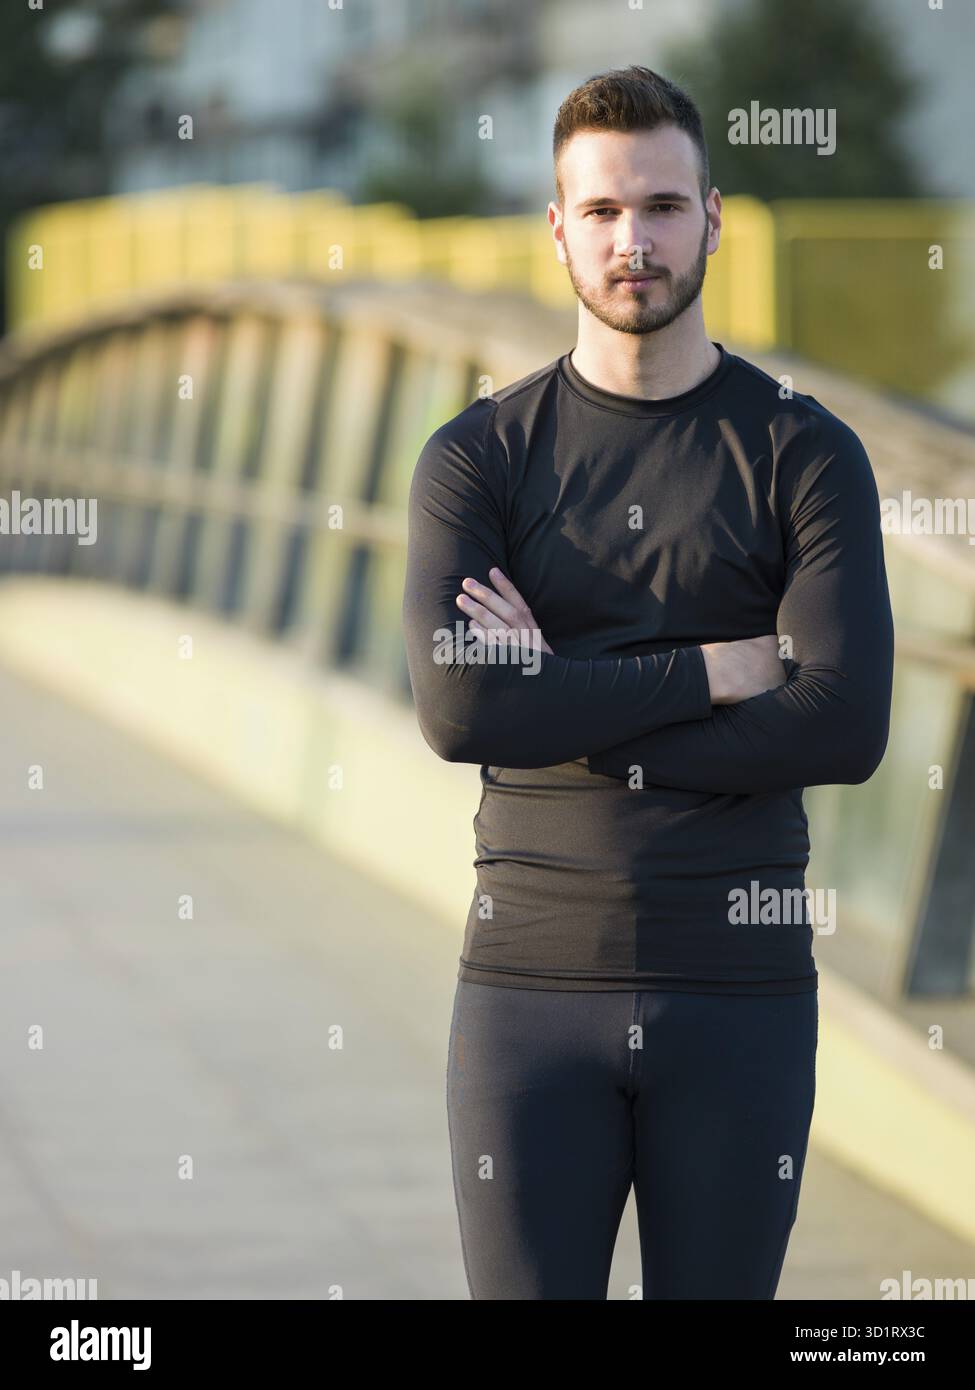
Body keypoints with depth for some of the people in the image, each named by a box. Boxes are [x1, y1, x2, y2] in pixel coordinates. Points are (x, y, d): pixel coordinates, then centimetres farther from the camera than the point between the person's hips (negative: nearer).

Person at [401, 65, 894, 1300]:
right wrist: (711, 670, -11)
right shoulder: (477, 458, 5)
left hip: (740, 980, 0)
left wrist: (565, 706, -11)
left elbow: (846, 727, -10)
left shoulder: (805, 455, 3)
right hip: (531, 976, 0)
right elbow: (456, 706, -11)